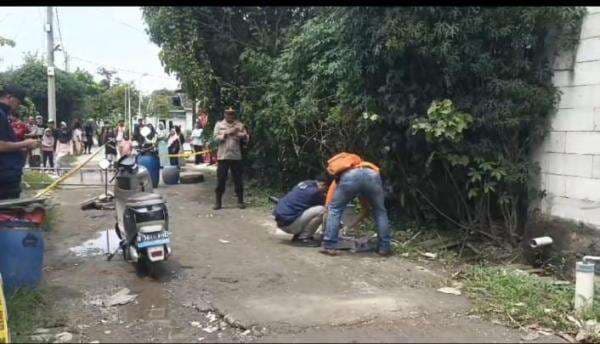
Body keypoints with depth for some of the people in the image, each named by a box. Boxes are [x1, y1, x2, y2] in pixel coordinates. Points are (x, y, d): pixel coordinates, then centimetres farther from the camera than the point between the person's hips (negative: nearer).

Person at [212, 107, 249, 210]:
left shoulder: (239, 125, 8)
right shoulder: (219, 124, 6)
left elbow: (246, 138, 4)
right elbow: (216, 138, -4)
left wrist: (240, 134, -17)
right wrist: (227, 133, -15)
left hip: (236, 156, 1)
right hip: (223, 156, -1)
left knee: (238, 179, 5)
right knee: (221, 180, 2)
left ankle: (240, 201, 14)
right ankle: (218, 202, 9)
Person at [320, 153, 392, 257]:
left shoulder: (338, 179, 42)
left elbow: (328, 205, 36)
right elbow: (366, 210, 49)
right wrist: (353, 224, 60)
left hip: (348, 176, -2)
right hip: (372, 175, 3)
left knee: (334, 209, 19)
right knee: (380, 211, 26)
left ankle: (329, 246, 14)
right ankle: (384, 247, 25)